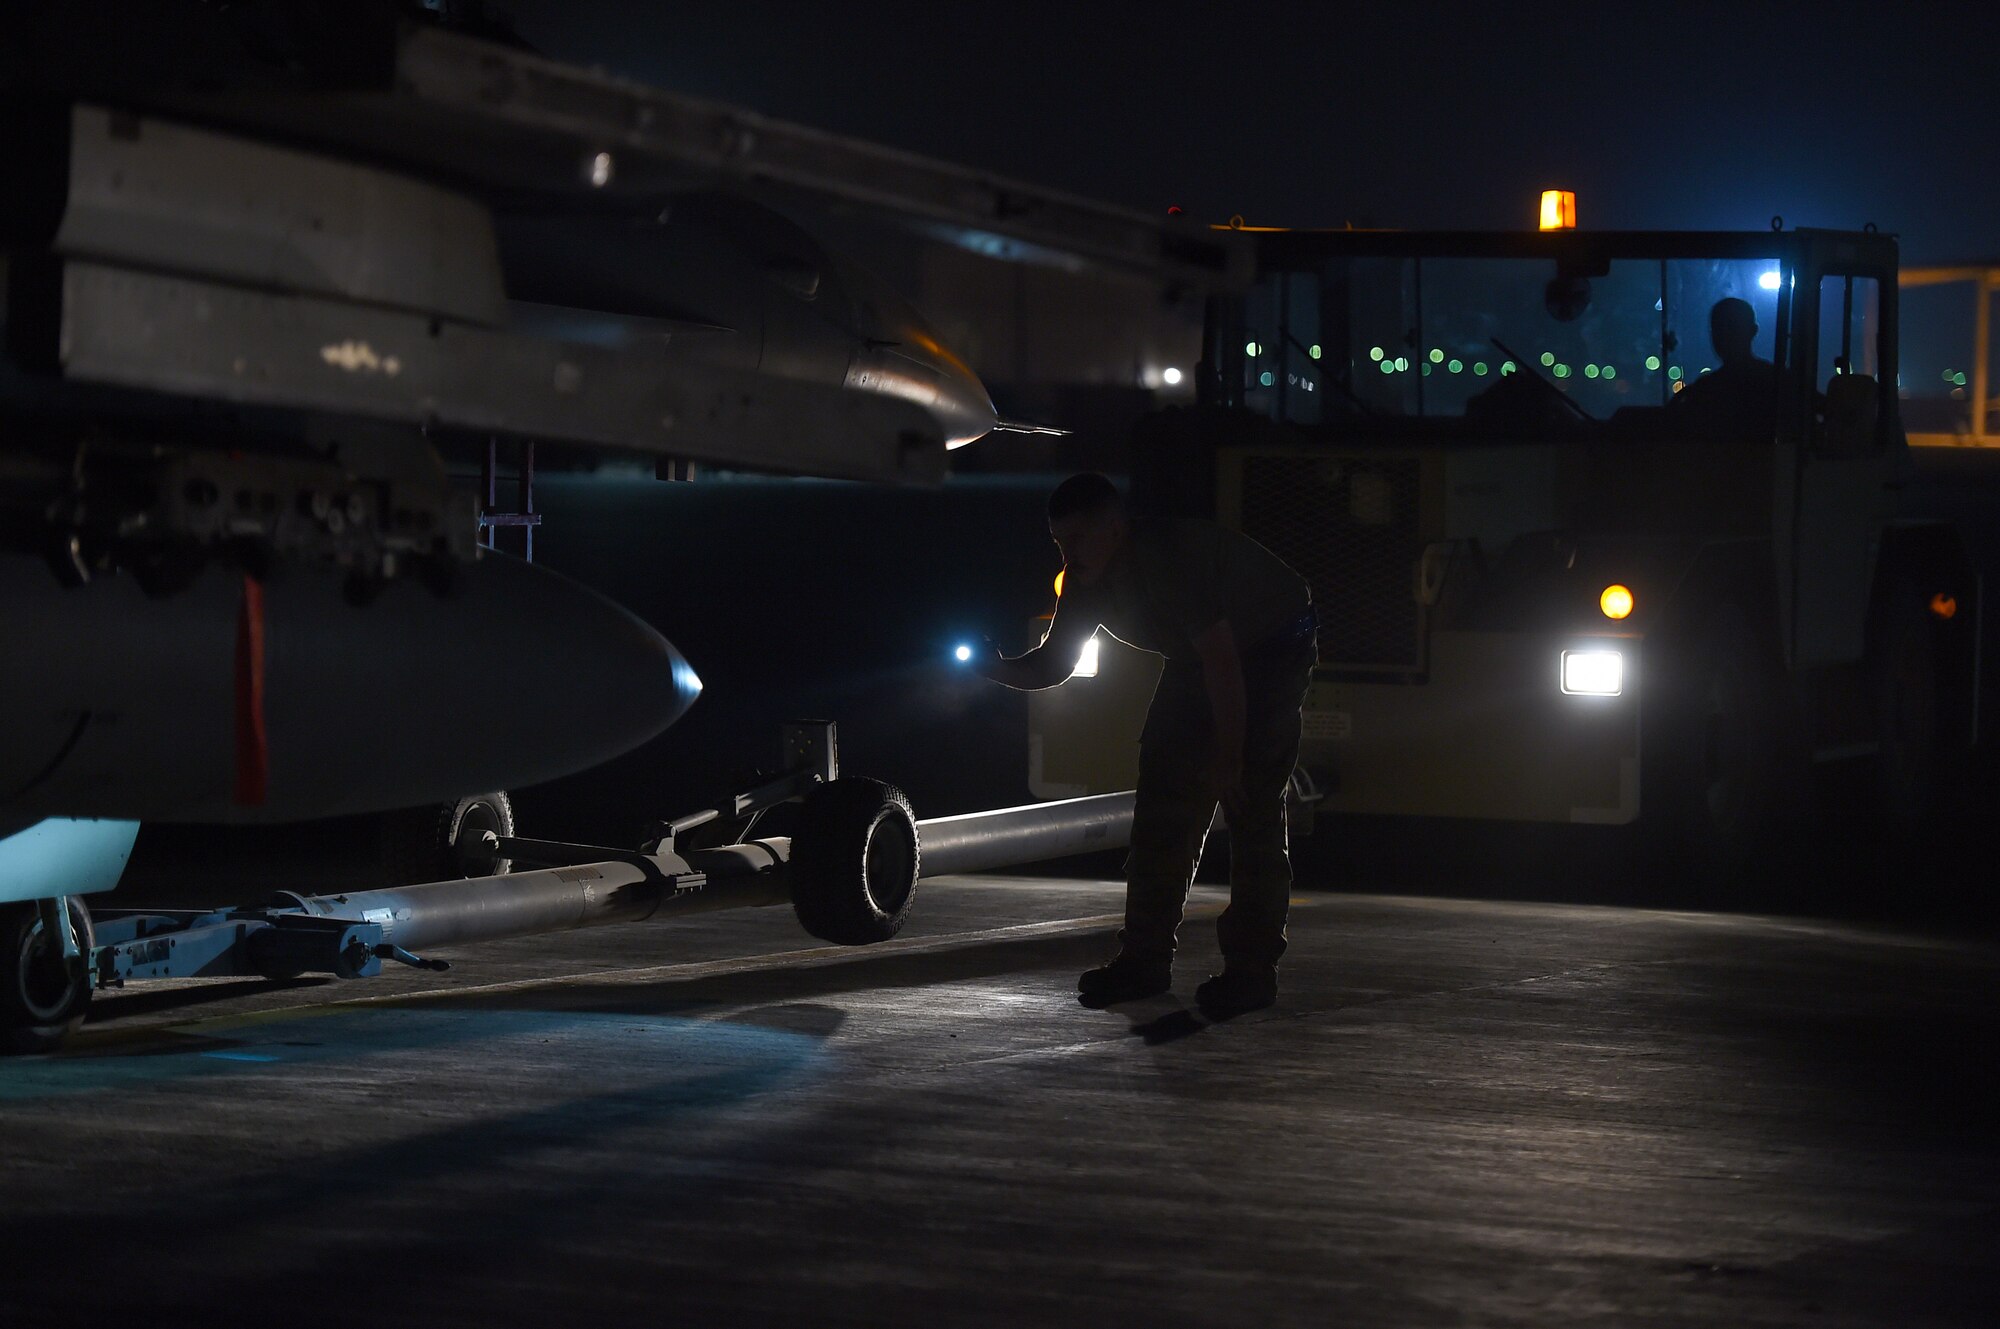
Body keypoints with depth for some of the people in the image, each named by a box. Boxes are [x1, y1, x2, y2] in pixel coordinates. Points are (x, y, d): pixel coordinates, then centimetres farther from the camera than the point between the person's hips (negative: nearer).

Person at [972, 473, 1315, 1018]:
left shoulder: (1171, 554, -35)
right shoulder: (1087, 578, -10)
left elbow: (1221, 659, -34)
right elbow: (1053, 664, -2)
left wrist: (1229, 755, -31)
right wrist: (996, 668, -23)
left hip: (1273, 647, -8)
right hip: (1201, 657, 8)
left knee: (1251, 805, -16)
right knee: (1164, 797, 0)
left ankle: (1252, 968, -14)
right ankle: (1145, 961, 4)